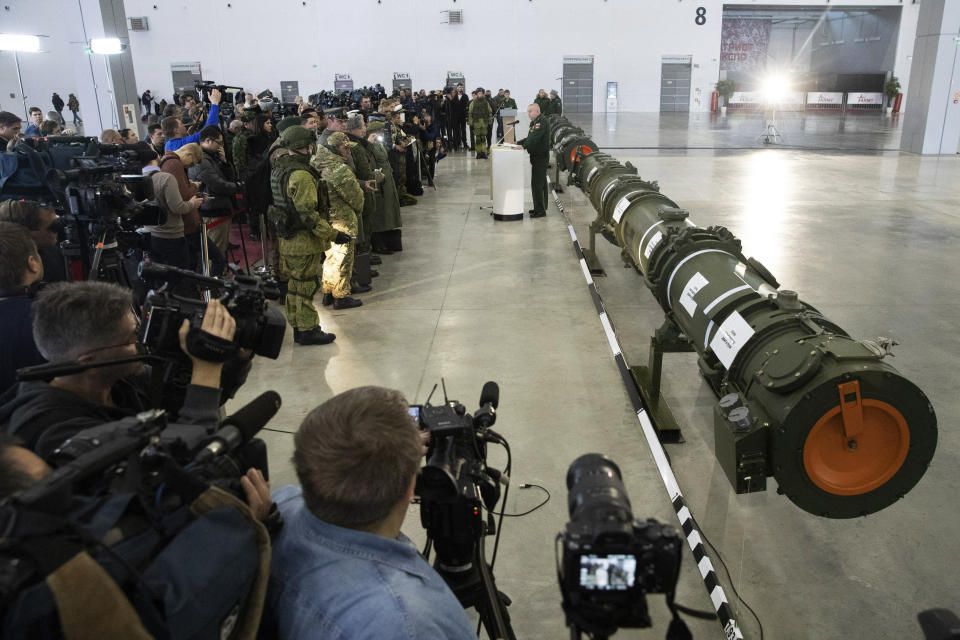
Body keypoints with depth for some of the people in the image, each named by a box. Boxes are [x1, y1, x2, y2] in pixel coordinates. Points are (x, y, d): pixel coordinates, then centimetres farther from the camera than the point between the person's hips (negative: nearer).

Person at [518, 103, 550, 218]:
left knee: (537, 183, -10)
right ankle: (541, 208, 24)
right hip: (538, 156, 11)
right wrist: (518, 143, 12)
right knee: (541, 183, 16)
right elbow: (530, 137, 22)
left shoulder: (542, 121, -15)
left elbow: (535, 138, -27)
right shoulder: (536, 122, 18)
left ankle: (540, 210, -6)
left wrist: (524, 146, -34)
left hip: (540, 156, -11)